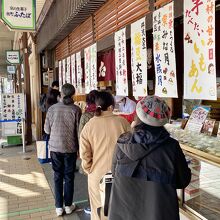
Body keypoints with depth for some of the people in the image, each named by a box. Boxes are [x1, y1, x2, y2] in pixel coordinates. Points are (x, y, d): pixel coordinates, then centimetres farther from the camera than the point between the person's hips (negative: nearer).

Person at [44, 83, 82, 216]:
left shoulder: (52, 109, -6)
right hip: (70, 148, -1)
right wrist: (79, 149, 5)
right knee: (69, 177, 12)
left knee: (58, 176, 13)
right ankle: (68, 205, 23)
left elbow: (47, 129, 0)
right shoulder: (76, 110, -11)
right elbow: (79, 131, -8)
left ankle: (59, 207, 20)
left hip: (55, 147, 2)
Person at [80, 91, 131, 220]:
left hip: (97, 173, 0)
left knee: (98, 207, 17)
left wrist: (89, 169, 8)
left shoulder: (89, 125, -9)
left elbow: (84, 152, -7)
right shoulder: (123, 122, -10)